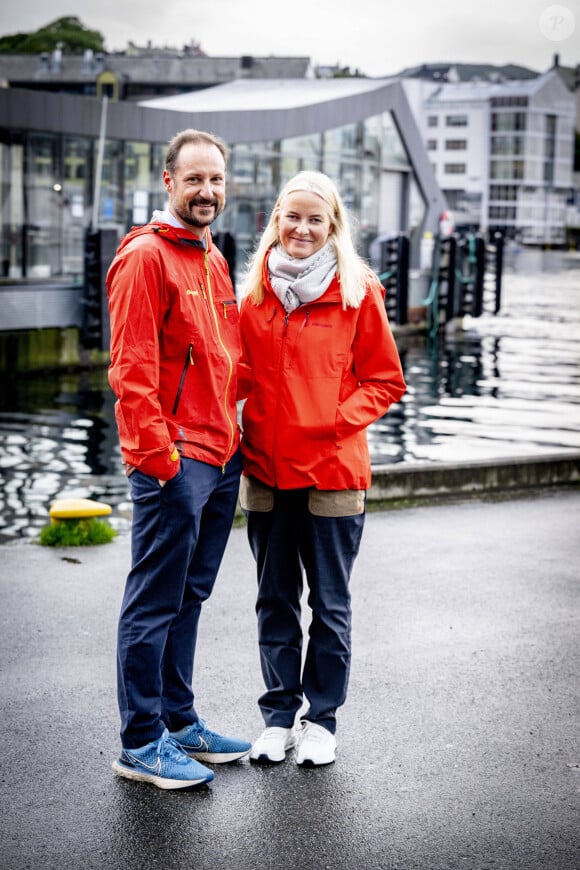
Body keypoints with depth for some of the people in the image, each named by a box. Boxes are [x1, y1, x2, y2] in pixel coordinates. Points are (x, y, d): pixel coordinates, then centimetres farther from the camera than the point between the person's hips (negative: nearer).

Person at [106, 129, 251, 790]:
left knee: (188, 599, 16)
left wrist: (231, 437, 17)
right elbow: (132, 370, -16)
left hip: (221, 457, 9)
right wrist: (158, 454, -19)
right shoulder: (145, 258, -11)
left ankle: (179, 723, 27)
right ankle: (141, 744, 8)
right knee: (155, 603, -1)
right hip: (173, 462, -9)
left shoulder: (212, 260, 17)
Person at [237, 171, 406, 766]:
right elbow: (243, 373, 13)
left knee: (329, 601, 6)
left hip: (334, 468, -3)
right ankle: (278, 715, 24)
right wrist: (235, 429, -5)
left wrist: (338, 419, -14)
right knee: (275, 600, 12)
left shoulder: (358, 291, -3)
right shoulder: (256, 289, 6)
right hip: (266, 467, 3)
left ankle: (321, 718, 20)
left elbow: (386, 381, 0)